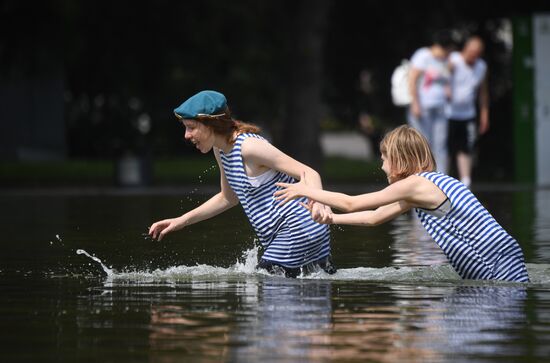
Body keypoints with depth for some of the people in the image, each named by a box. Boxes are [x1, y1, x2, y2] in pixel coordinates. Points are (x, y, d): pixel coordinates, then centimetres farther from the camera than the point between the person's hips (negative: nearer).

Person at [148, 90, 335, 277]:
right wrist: (182, 220, 18)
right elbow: (228, 198, 24)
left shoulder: (249, 146, -20)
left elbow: (309, 173, -22)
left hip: (300, 229, -10)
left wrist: (317, 201, -44)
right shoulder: (221, 149, 9)